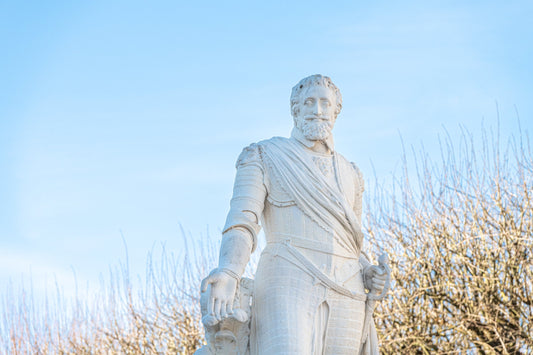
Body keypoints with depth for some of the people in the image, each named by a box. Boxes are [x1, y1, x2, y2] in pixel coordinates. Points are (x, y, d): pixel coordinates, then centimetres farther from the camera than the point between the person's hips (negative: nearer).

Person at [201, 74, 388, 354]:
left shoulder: (349, 174, 24)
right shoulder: (263, 157, 8)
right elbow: (242, 223, -5)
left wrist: (368, 275, 4)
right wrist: (228, 274, -25)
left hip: (342, 295, 6)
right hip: (288, 288, -5)